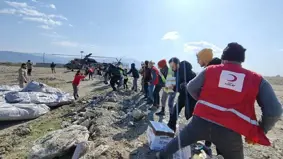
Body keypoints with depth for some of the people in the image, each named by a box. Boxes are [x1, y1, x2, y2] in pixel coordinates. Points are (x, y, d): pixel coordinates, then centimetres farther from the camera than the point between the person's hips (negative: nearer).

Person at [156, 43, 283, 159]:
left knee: (179, 140, 27)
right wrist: (259, 132, 13)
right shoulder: (257, 79, 5)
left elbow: (191, 88, 10)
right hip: (230, 132, 0)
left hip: (201, 121, 1)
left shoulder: (210, 70, 6)